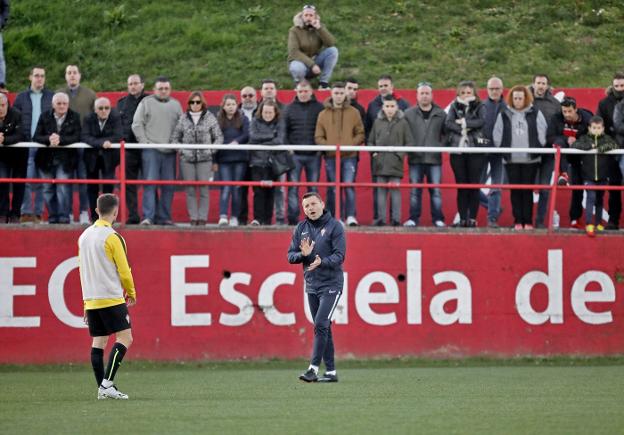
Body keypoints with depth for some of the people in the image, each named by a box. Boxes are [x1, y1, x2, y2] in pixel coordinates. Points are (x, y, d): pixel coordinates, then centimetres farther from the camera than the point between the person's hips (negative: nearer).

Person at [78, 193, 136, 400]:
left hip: (91, 299, 7)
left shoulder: (84, 236, 12)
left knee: (98, 342, 7)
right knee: (125, 337, -6)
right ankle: (107, 384, -16)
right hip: (111, 298, -7)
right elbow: (124, 270, -8)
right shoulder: (112, 237, -10)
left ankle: (102, 388, 5)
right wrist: (131, 293, 8)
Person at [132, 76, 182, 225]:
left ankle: (164, 217, 9)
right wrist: (144, 142, -6)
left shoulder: (176, 105, 14)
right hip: (151, 151, -3)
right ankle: (148, 217, -13)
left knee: (169, 186, 3)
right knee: (150, 183, -10)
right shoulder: (146, 103, 6)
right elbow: (137, 124, 2)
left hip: (170, 151, 3)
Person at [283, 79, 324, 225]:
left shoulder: (319, 108, 5)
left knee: (313, 188, 4)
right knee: (292, 187, -4)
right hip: (295, 154, 0)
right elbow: (283, 130, 6)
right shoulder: (290, 108, 8)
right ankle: (292, 217, -3)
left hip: (313, 154, 0)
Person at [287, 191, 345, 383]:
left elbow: (339, 256, -13)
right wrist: (303, 254, -15)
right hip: (311, 286, 6)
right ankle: (330, 371, 13)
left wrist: (322, 262, -31)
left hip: (331, 284, -6)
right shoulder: (301, 228, 8)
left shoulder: (334, 226, -7)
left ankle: (313, 369, -19)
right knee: (324, 329, 9)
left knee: (320, 325, -16)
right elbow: (291, 256, 7)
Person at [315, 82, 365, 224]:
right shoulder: (323, 114, 9)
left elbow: (360, 134, 6)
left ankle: (351, 216, -10)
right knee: (333, 189, 4)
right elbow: (318, 137, 7)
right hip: (331, 157, 2)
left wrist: (351, 144, -11)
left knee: (349, 186, -12)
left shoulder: (353, 113, 7)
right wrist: (328, 146, -11)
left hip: (349, 156, -2)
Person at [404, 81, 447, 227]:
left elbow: (446, 133, 8)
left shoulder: (441, 114, 6)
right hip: (415, 159, 0)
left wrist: (441, 146, -5)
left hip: (434, 159, 0)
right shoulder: (409, 114, 6)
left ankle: (438, 219, 5)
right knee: (415, 190, 2)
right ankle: (413, 218, 7)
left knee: (436, 190, 0)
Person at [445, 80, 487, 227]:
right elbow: (448, 123, -4)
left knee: (474, 185, -3)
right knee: (461, 185, 2)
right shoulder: (454, 107, 12)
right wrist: (463, 129, -15)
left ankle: (472, 218, 0)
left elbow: (482, 121, -12)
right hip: (458, 149, 2)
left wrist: (464, 122, -12)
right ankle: (462, 218, 3)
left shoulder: (479, 107, 7)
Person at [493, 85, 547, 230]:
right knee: (515, 191, 2)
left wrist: (538, 148, -4)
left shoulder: (535, 114, 3)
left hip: (530, 159, -1)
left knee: (528, 190, 0)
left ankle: (528, 221, 5)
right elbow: (497, 135, 6)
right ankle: (518, 220, 7)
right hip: (511, 160, 1)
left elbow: (542, 133, 2)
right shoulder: (504, 115, 6)